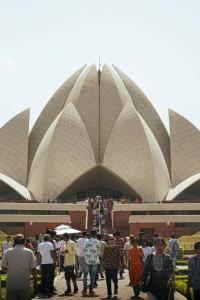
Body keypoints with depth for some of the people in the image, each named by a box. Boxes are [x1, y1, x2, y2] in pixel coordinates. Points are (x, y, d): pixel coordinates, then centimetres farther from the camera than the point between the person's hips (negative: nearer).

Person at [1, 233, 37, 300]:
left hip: (11, 285, 1)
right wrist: (35, 280, 7)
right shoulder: (29, 252, -8)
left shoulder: (8, 252, -5)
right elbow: (33, 269, -7)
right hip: (25, 285, -1)